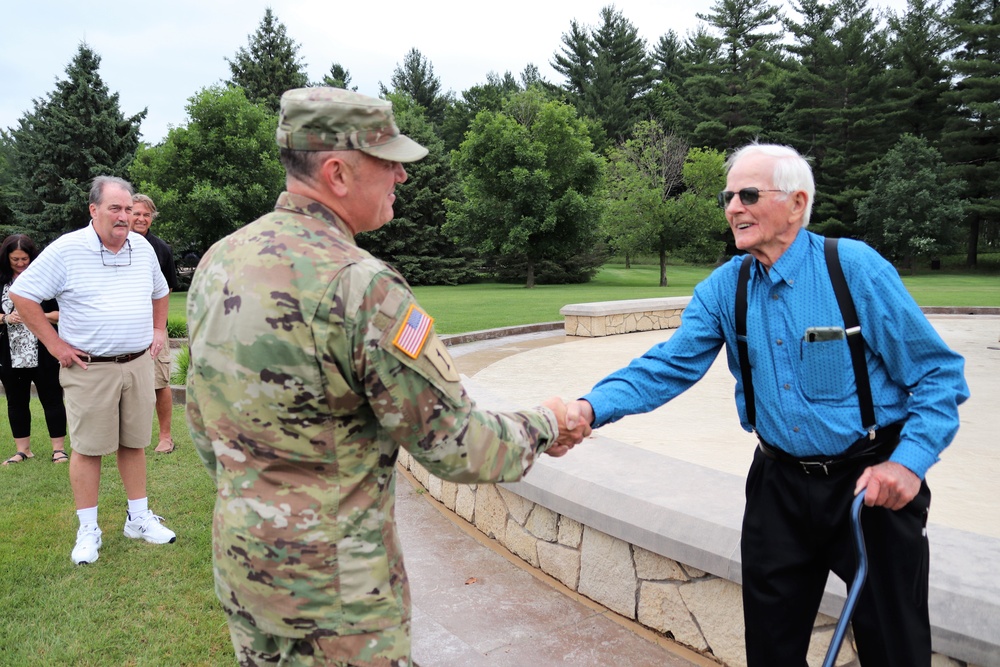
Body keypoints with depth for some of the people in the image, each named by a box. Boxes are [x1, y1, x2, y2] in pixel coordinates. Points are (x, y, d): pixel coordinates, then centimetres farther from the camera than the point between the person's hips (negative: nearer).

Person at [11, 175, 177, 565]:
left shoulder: (143, 248, 7)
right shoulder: (67, 249, -9)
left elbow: (160, 291, 24)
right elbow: (22, 295, -6)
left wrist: (159, 330, 14)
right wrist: (54, 343, -8)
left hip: (138, 364, 4)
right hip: (90, 369, -4)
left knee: (134, 444, 12)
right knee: (88, 448, 4)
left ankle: (139, 519, 24)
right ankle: (88, 531, 16)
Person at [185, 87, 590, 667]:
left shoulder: (218, 261, 0)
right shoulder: (361, 286, -26)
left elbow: (204, 428, 10)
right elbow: (457, 447, -20)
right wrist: (544, 425, -2)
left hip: (240, 557, 8)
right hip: (333, 579, -7)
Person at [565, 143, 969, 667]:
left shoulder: (855, 268, -14)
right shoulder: (722, 288, -3)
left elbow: (939, 373, -9)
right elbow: (668, 366, -11)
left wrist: (909, 462, -19)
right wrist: (593, 407, -27)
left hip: (872, 482, -3)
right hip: (780, 482, 3)